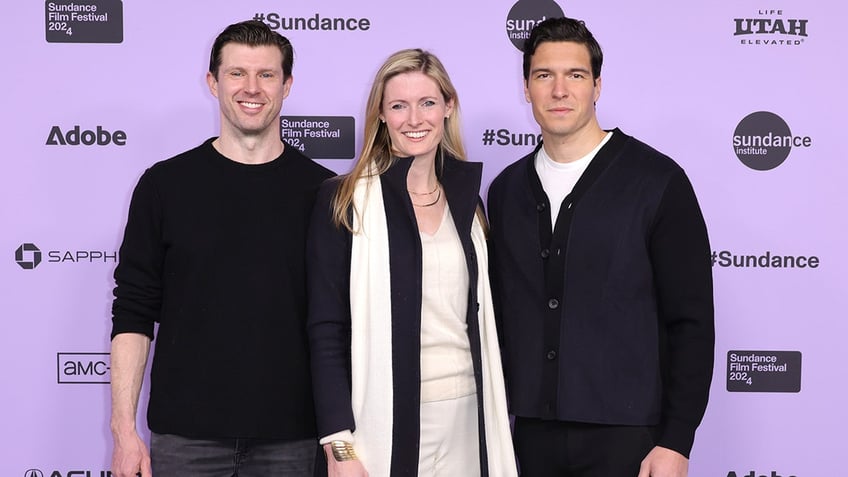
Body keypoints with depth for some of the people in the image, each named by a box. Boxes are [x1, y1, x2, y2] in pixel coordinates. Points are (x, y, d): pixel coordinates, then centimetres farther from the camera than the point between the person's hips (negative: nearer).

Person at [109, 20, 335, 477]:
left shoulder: (322, 191, 2)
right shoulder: (165, 184, 2)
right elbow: (133, 315, 2)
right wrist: (124, 429, -4)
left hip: (290, 438, 0)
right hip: (185, 436, 0)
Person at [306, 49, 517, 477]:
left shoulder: (466, 199, 9)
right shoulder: (345, 200, -5)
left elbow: (479, 317, 14)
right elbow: (326, 331, -8)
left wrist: (497, 421, 10)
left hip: (466, 418, 4)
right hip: (384, 422, -4)